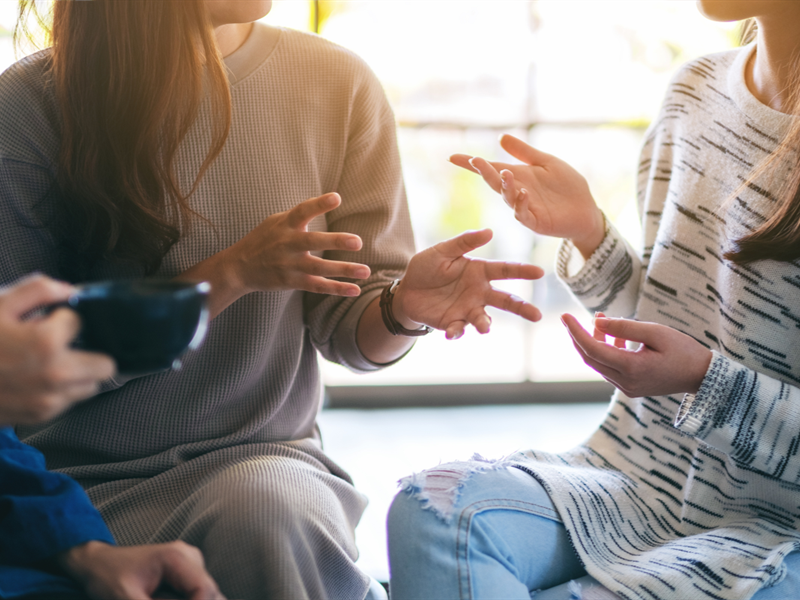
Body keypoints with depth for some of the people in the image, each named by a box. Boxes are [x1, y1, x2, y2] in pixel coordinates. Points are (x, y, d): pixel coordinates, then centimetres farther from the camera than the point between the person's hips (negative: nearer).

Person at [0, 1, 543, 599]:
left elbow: (347, 330, 3)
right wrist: (229, 275, -18)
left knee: (269, 509, -32)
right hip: (76, 477, -2)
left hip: (259, 458, 2)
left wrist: (403, 309, -20)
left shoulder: (338, 84, 0)